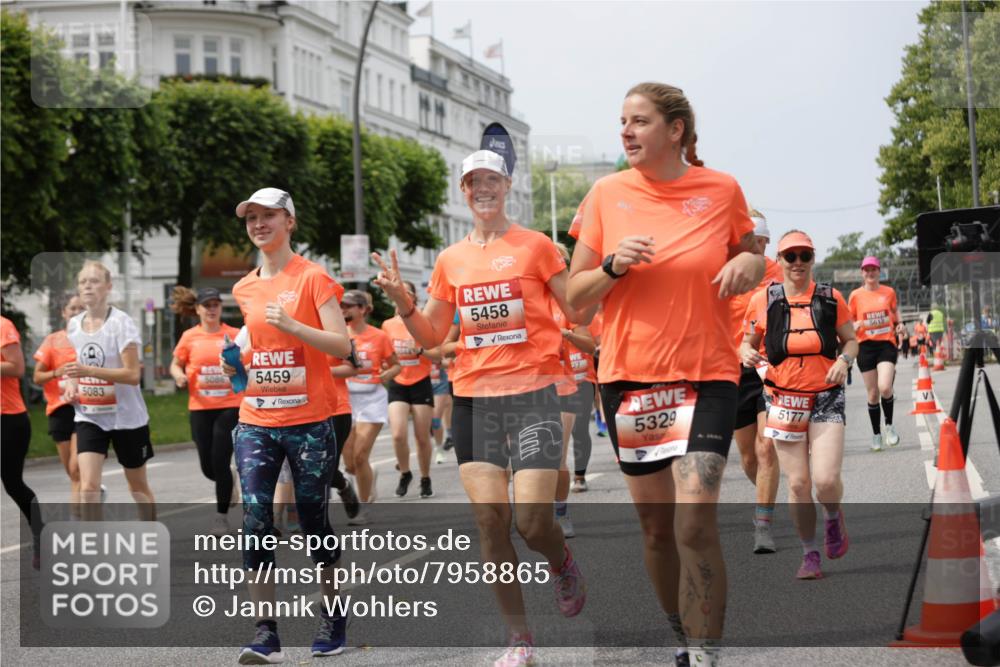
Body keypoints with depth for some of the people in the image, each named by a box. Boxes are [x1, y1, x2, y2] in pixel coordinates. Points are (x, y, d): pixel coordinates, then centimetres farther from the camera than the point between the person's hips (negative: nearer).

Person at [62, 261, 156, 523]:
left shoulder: (121, 323, -15)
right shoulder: (74, 325, 3)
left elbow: (133, 374, -22)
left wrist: (89, 371, -31)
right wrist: (72, 384, 1)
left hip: (126, 416, -3)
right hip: (89, 417, 4)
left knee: (138, 486, 12)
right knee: (88, 486, -14)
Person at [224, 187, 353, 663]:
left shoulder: (313, 278, -5)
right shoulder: (244, 289, 12)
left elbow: (342, 346, -11)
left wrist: (291, 324, -22)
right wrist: (236, 363, 8)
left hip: (308, 422, -4)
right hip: (255, 423, 4)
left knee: (313, 521, 5)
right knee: (255, 521, -8)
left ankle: (332, 617, 25)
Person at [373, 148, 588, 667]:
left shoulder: (536, 246, 2)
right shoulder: (451, 261, 12)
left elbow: (579, 312, 3)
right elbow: (431, 337, 16)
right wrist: (401, 301, -1)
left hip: (532, 394, -3)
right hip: (472, 397, 4)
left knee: (533, 520, -12)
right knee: (489, 517, -2)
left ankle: (563, 565, 25)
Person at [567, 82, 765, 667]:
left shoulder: (722, 190, -1)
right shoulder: (608, 194, 1)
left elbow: (750, 257, 16)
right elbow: (576, 295, 6)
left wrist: (749, 264, -8)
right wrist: (613, 266, -14)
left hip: (706, 375, -2)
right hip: (628, 376, 2)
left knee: (696, 520, -17)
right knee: (656, 525, 9)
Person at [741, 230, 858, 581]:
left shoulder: (830, 299, 1)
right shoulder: (762, 301, 0)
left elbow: (850, 340, 12)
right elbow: (749, 342, 11)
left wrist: (844, 360, -9)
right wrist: (747, 354, -12)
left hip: (826, 397, 0)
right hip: (784, 399, 1)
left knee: (826, 479, -13)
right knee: (798, 482, -1)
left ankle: (834, 517, 23)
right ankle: (810, 555, 15)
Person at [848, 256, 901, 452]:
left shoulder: (889, 292, 6)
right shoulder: (856, 295, 3)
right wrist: (856, 325, -11)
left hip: (887, 344, -1)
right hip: (865, 346, 1)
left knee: (885, 387, -20)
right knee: (873, 393, 3)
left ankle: (889, 425, 3)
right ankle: (876, 434, 17)